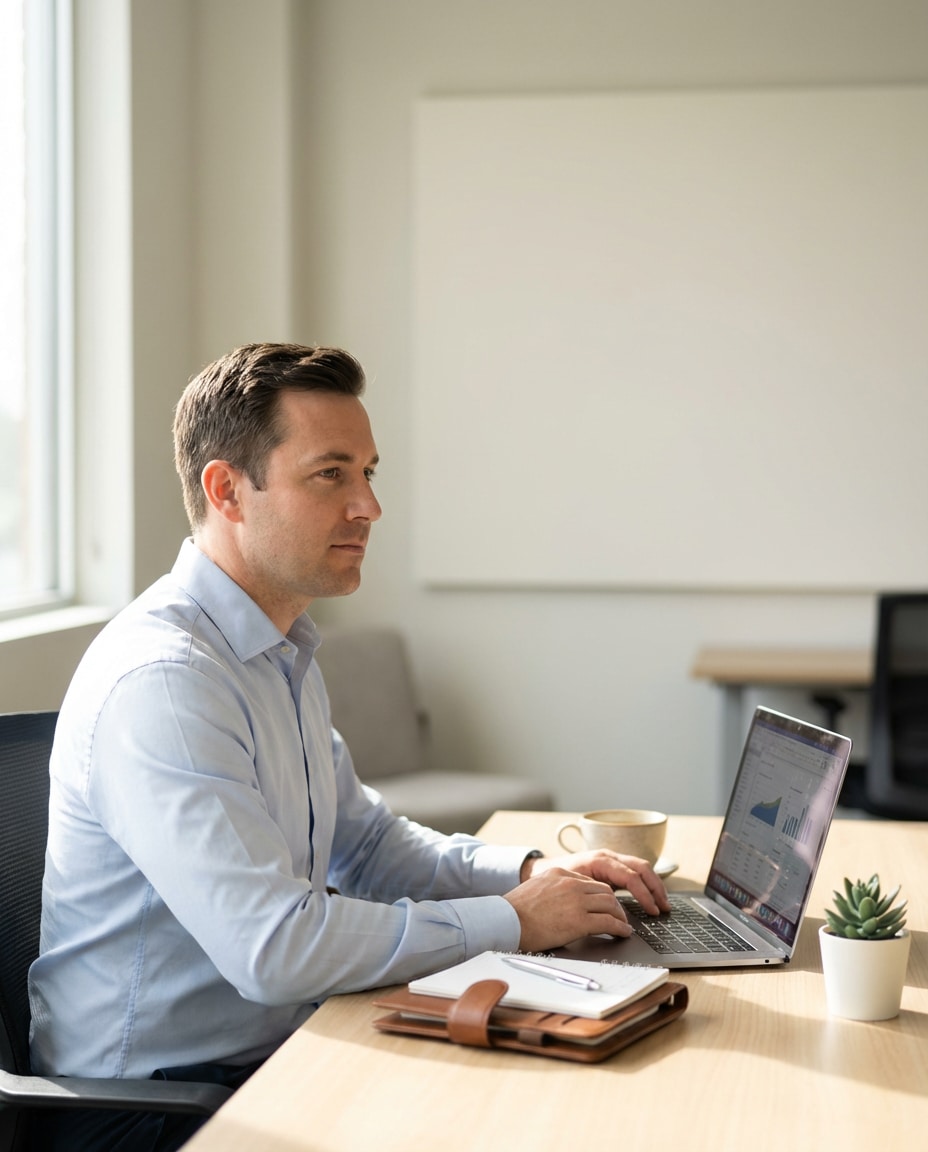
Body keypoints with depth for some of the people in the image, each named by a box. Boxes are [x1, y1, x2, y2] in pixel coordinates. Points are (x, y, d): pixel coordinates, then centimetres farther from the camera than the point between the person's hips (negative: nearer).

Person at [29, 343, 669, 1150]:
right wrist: (510, 921, -18)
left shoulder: (283, 652, 12)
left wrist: (531, 871, 4)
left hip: (276, 1052, 9)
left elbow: (364, 844, 20)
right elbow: (272, 945, -28)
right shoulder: (161, 681, -22)